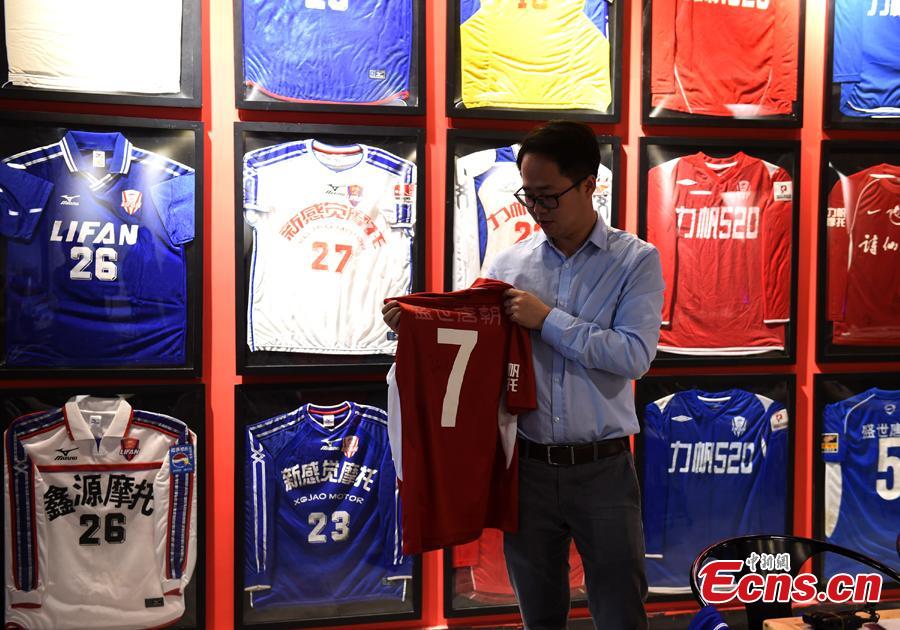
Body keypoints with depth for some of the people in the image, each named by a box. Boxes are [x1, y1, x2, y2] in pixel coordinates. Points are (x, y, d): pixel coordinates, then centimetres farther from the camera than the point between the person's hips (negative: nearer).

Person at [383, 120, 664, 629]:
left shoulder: (636, 260, -4)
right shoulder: (509, 263, 4)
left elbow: (636, 355, -16)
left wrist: (547, 319, -17)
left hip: (602, 469, -2)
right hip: (527, 467, 3)